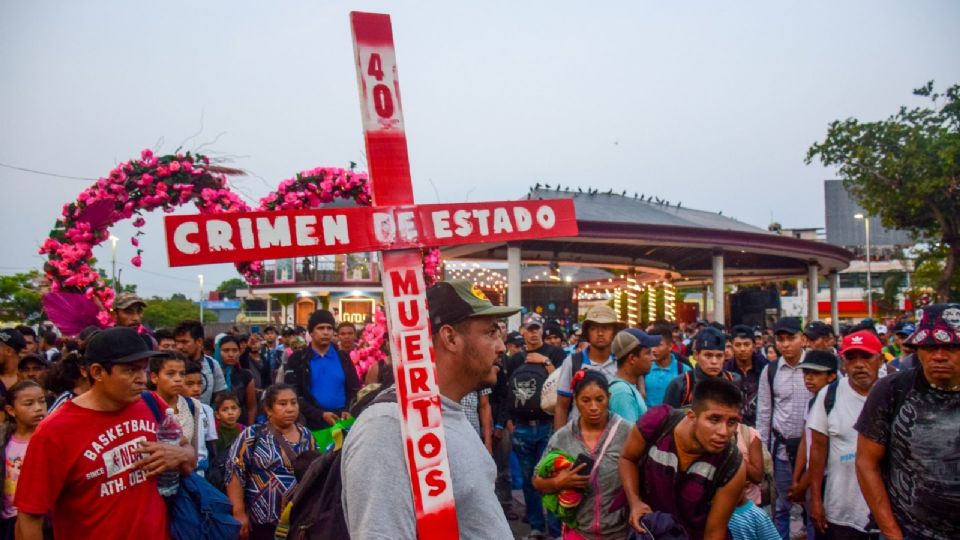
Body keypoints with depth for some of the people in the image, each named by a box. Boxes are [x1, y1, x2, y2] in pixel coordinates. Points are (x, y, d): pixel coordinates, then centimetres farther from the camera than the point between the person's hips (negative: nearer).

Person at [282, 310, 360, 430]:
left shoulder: (343, 357, 10)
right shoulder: (297, 359, 2)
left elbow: (355, 389, 12)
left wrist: (349, 411, -9)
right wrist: (320, 414, -15)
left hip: (342, 421, 2)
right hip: (312, 424, -2)